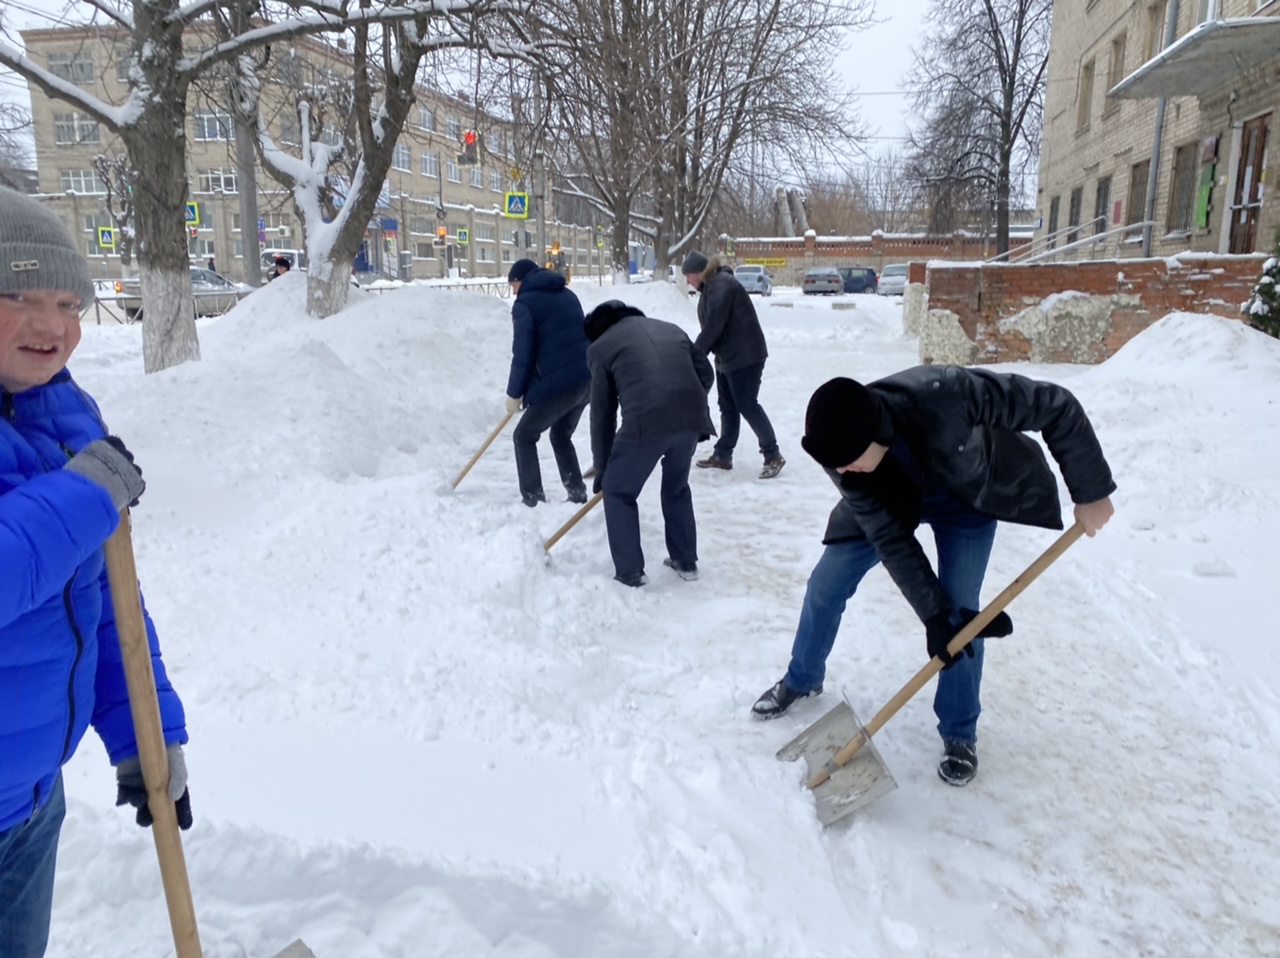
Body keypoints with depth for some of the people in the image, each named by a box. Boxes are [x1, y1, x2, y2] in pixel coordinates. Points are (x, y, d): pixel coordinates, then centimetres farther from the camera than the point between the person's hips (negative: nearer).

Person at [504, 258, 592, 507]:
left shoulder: (525, 303, -3)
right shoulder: (567, 295, 19)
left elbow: (523, 355, -8)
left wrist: (514, 394, 3)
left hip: (559, 383, -7)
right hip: (587, 378, 7)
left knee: (524, 437, 10)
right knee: (561, 436, 25)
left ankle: (533, 499, 6)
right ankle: (577, 493, 22)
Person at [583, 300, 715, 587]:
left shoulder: (602, 346, 15)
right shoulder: (671, 329, 29)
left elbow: (602, 413, 15)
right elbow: (706, 373, 21)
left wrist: (601, 467, 22)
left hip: (645, 422, -5)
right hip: (692, 419, 5)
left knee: (618, 492, 17)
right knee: (677, 488, 28)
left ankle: (629, 571, 20)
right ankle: (686, 562, 36)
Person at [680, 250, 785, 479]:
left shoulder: (721, 284, -18)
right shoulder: (712, 286, 14)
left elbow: (714, 325, -24)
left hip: (745, 356, -10)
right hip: (728, 356, 10)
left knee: (747, 406, -8)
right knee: (728, 407, 13)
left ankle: (773, 456, 0)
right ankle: (723, 455, 21)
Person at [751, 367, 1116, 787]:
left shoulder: (947, 394, -44)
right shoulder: (841, 450, -32)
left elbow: (1057, 406, -31)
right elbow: (889, 538, -25)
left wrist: (1090, 491, -23)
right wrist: (933, 613, -26)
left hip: (968, 495, -2)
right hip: (888, 499, 2)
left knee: (960, 609, -10)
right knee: (826, 584, 2)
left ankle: (959, 733, 13)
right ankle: (801, 679, 30)